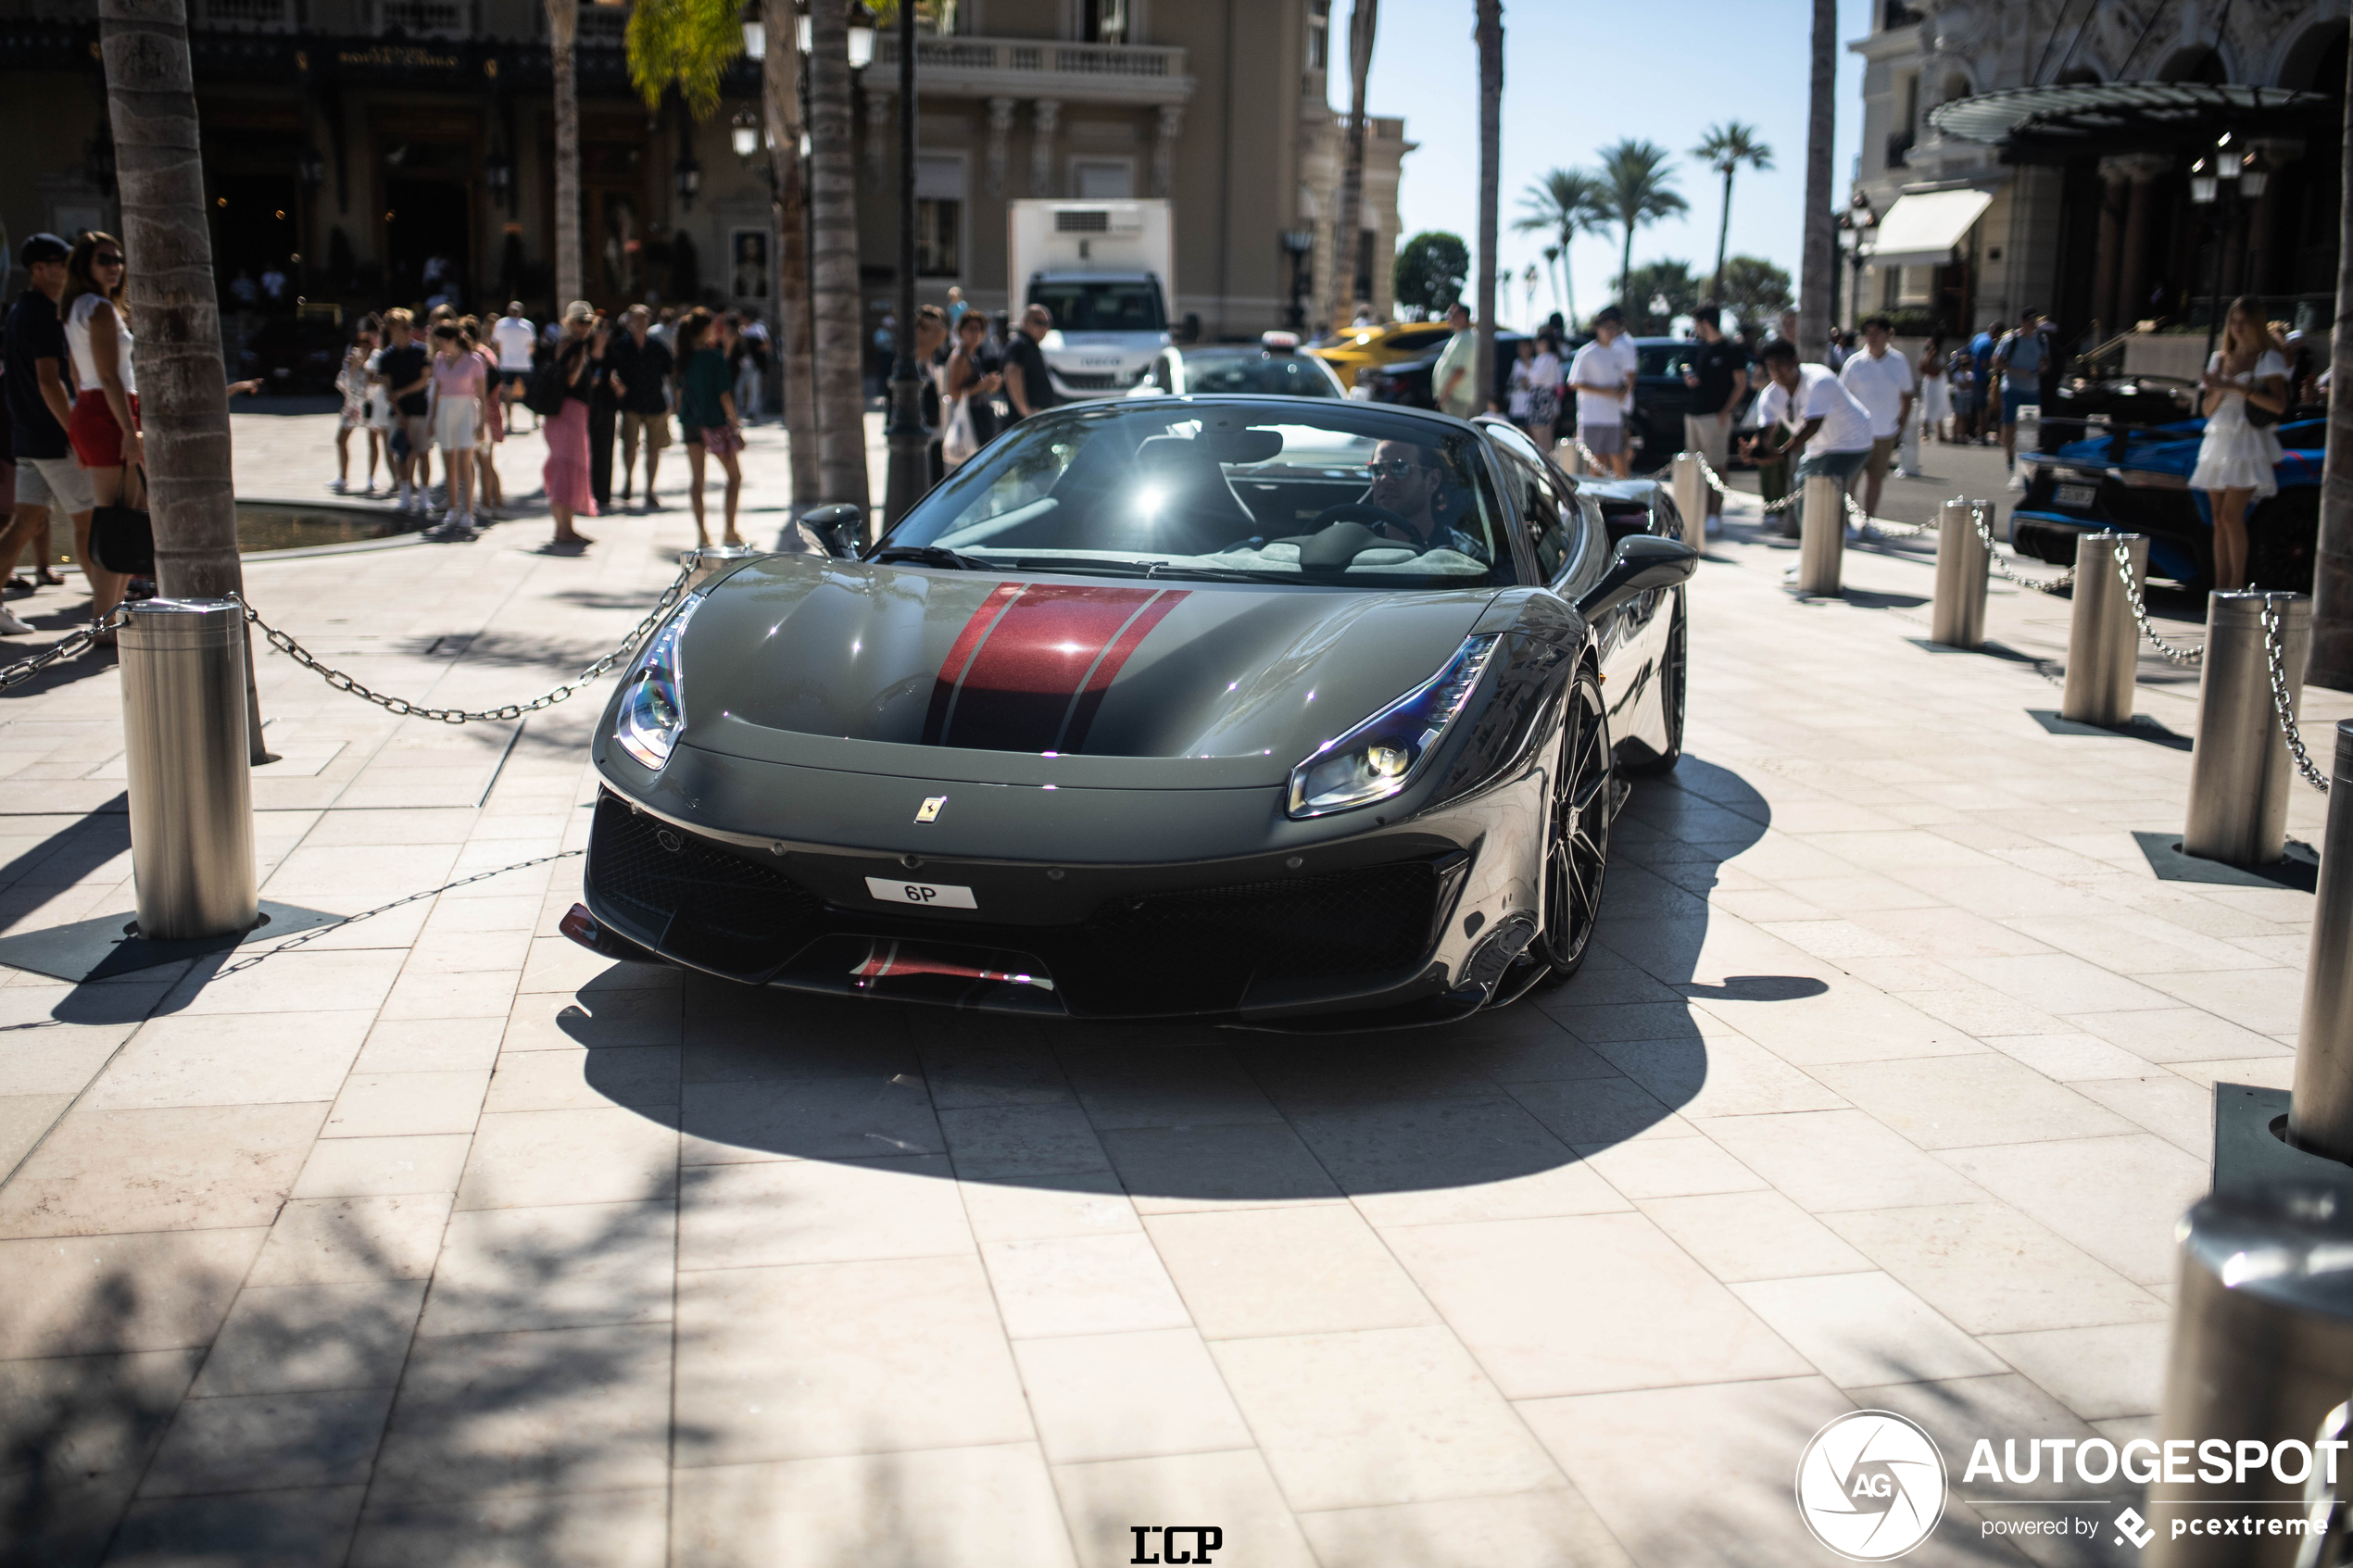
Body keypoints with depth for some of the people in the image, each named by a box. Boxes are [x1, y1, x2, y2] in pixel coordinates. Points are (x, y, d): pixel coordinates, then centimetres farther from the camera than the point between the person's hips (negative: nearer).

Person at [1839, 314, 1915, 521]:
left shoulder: (1900, 363, 4)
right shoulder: (1855, 362, -3)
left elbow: (1907, 397, 13)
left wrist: (1901, 426, 8)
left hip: (1886, 433, 2)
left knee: (1876, 477, 8)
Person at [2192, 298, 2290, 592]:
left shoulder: (2268, 358, 1)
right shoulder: (2220, 358, 18)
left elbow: (2279, 405, -10)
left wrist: (2236, 388, -16)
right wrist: (2218, 391, -6)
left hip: (2248, 443, -6)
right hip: (2217, 442, 6)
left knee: (2232, 515, -16)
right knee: (2219, 519, 2)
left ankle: (2237, 584, -14)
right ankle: (2220, 587, 2)